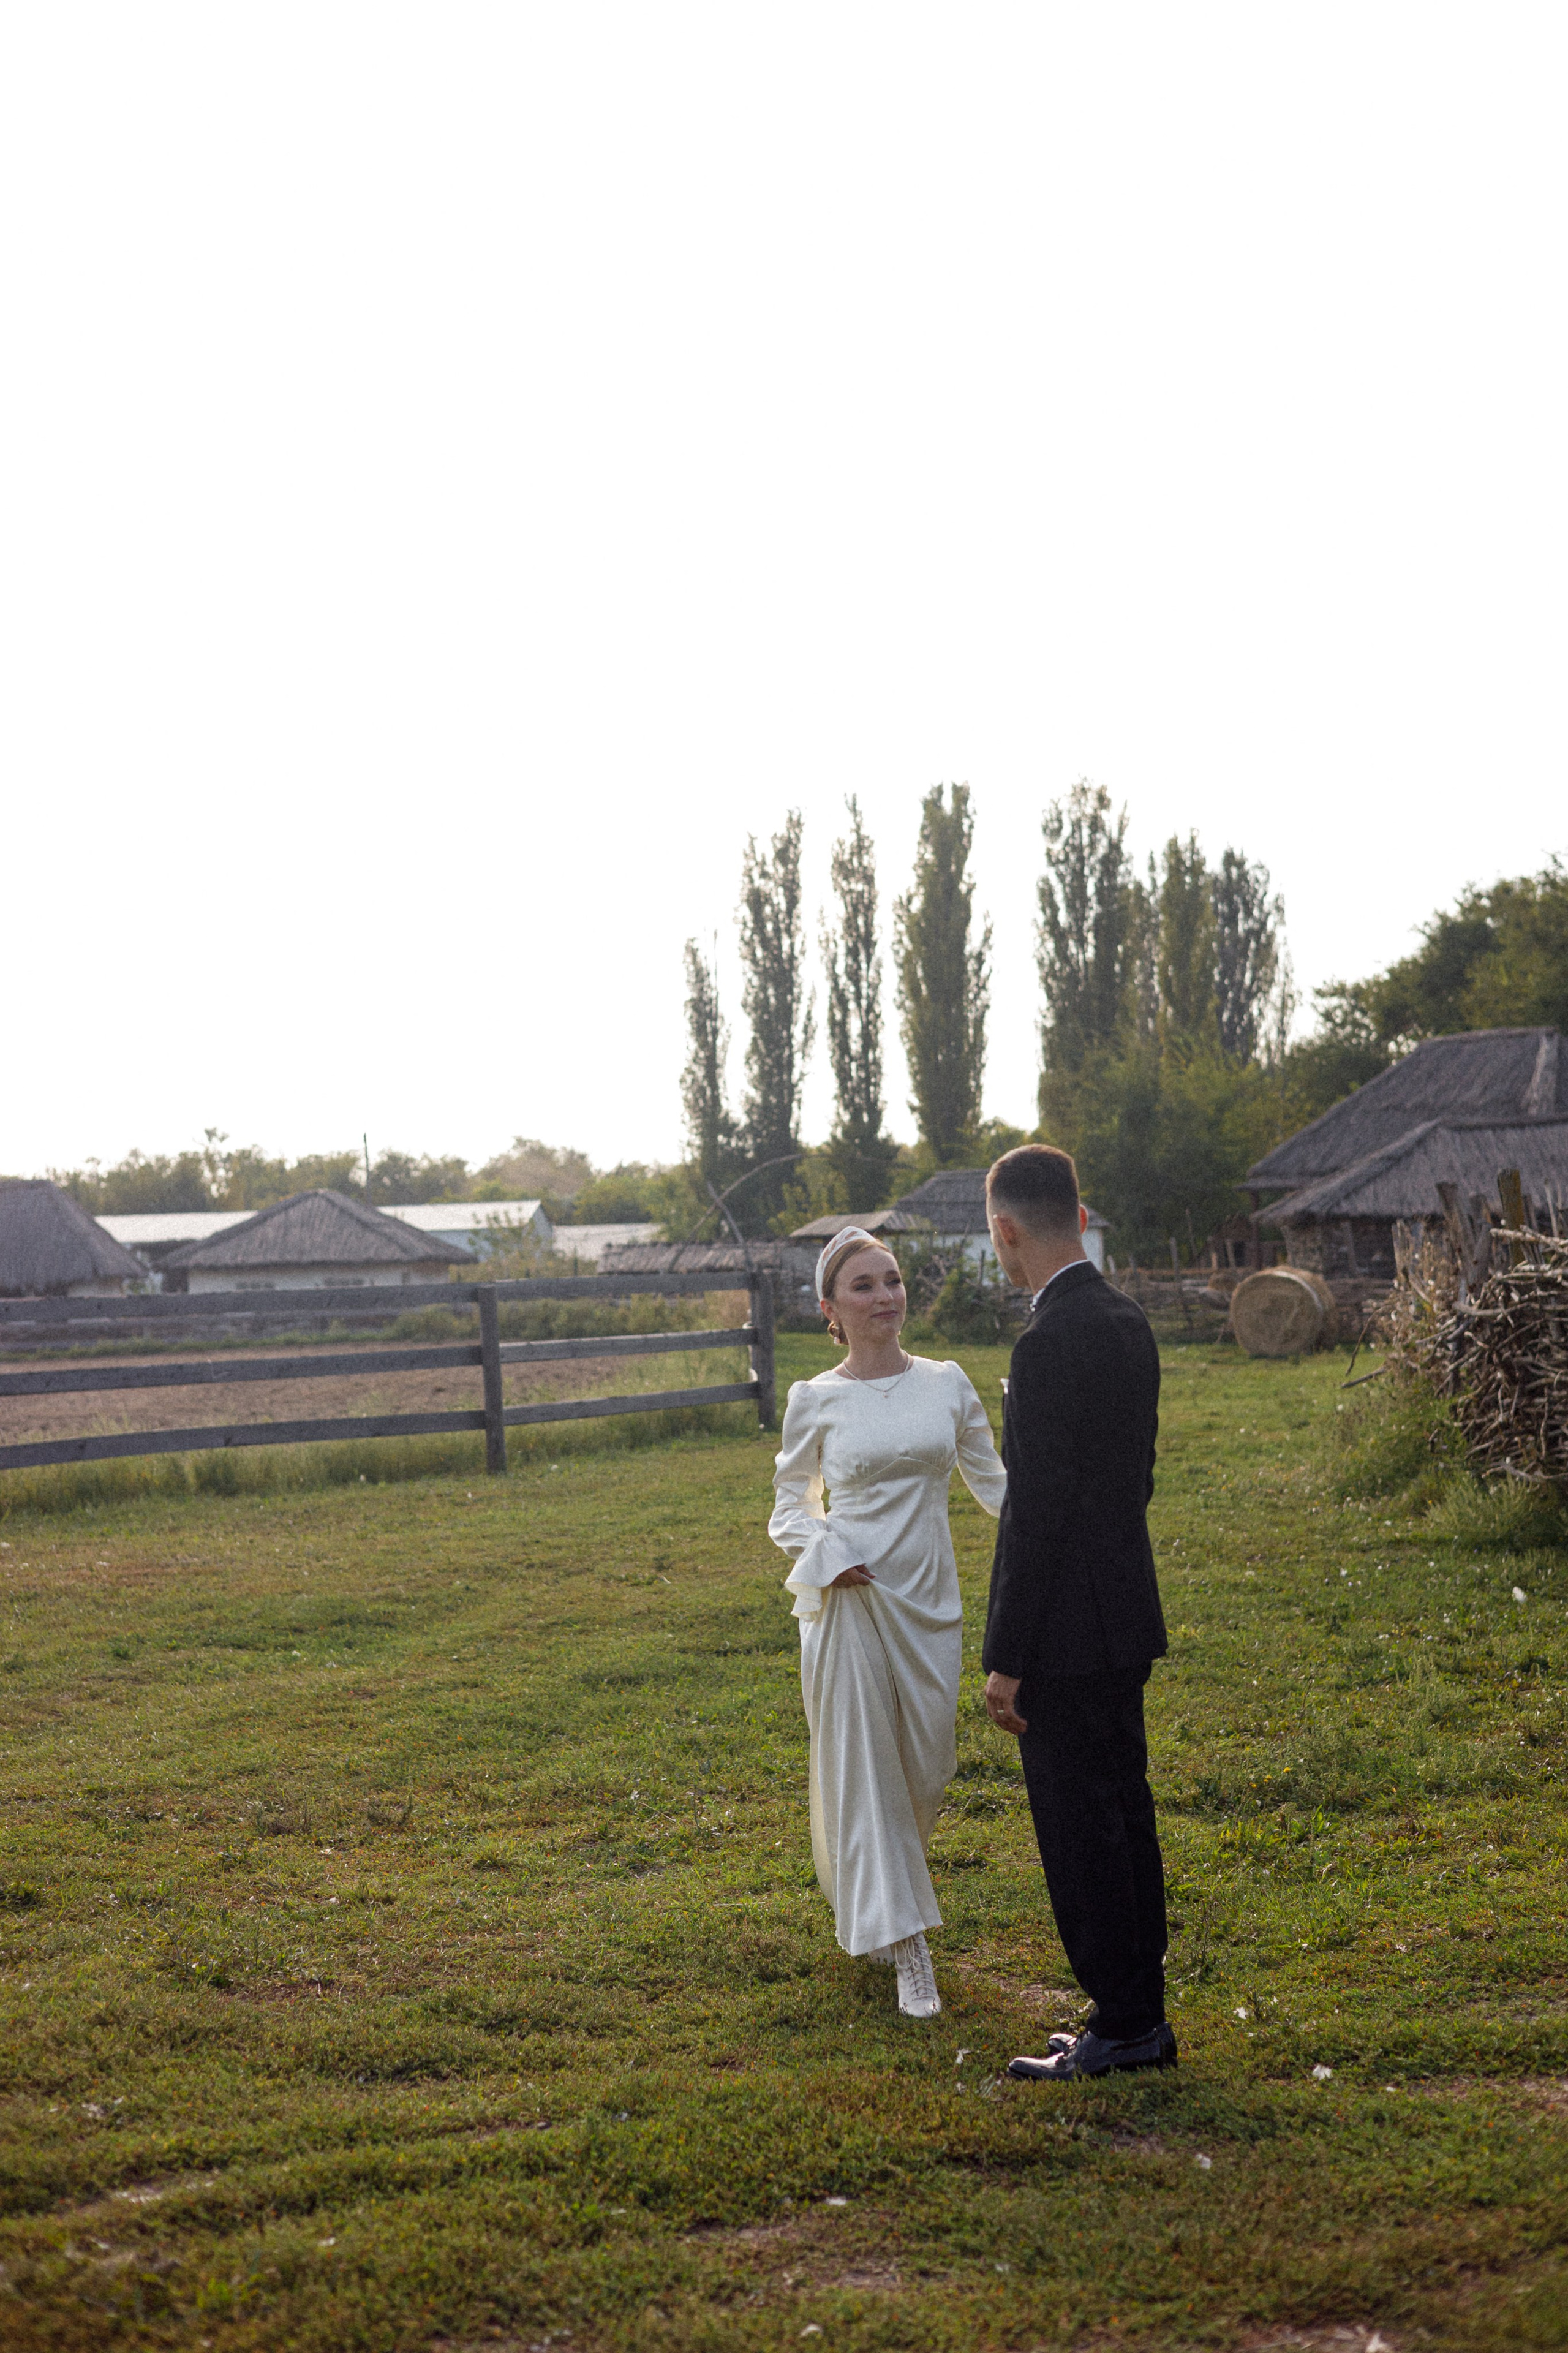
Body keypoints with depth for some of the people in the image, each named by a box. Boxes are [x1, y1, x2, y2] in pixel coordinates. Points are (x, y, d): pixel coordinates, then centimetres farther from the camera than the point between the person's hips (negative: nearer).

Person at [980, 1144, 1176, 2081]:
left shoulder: (1051, 1342, -21)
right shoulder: (1127, 1319, 8)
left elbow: (1037, 1514, -22)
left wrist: (1007, 1661, -16)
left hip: (1067, 1632, -10)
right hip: (1124, 1622, 10)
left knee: (1082, 1831, 0)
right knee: (1124, 1818, 16)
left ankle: (1122, 2028, 9)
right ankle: (1142, 2018, 25)